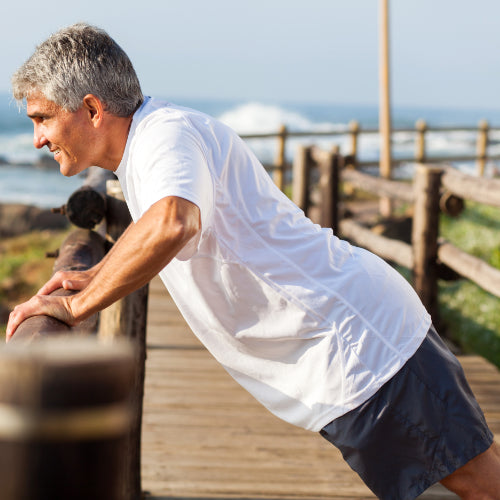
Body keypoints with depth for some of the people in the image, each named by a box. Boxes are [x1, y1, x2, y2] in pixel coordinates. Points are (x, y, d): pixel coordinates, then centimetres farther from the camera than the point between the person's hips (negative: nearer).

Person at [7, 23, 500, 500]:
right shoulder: (142, 147, 12)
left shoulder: (169, 131, -19)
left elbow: (171, 224, -42)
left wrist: (76, 306, -30)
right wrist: (95, 276, 17)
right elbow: (156, 233, 34)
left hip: (359, 341, -10)